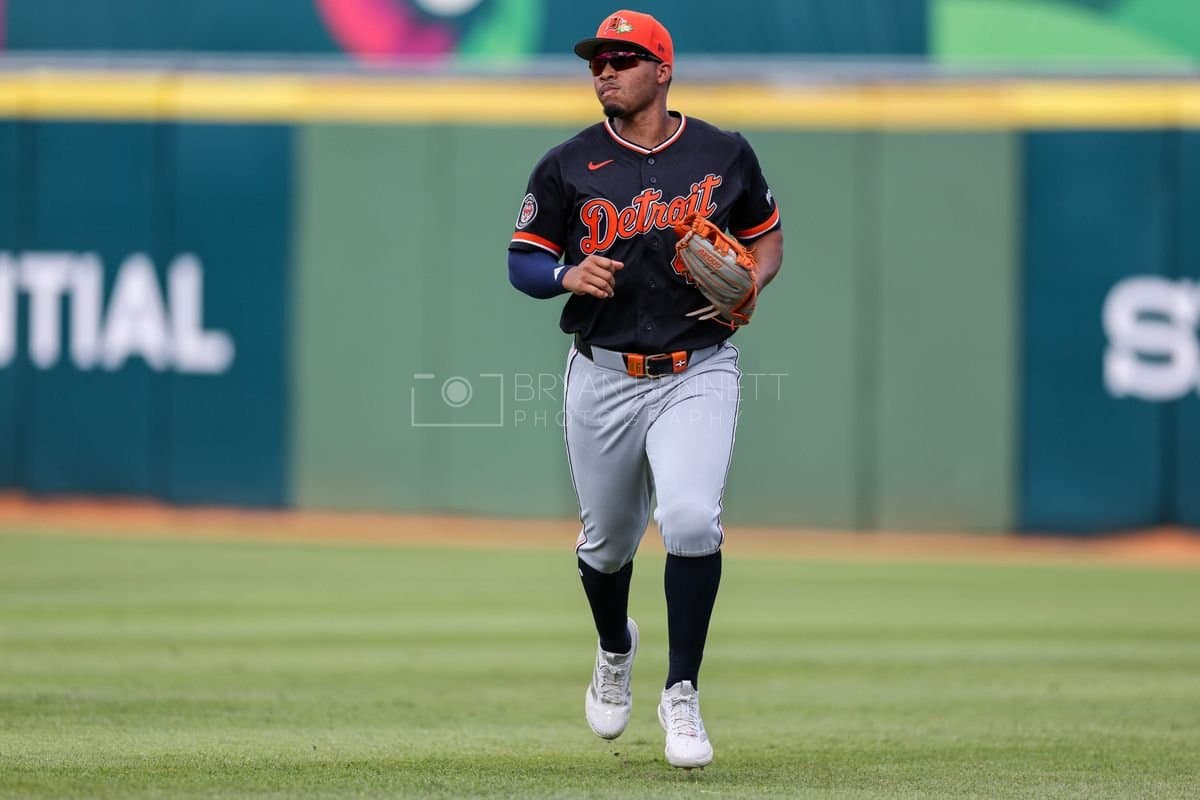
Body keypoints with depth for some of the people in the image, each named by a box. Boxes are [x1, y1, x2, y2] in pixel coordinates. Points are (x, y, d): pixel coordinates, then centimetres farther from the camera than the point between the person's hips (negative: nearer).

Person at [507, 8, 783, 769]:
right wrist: (568, 276, -18)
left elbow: (768, 237, 13)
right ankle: (616, 649, 48)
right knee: (608, 539, 14)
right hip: (604, 377, 2)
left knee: (692, 519, -22)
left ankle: (682, 695, -8)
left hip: (699, 373, -2)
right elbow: (523, 258, 3)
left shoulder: (725, 155, 0)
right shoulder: (568, 166, -1)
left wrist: (750, 285, -8)